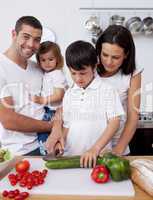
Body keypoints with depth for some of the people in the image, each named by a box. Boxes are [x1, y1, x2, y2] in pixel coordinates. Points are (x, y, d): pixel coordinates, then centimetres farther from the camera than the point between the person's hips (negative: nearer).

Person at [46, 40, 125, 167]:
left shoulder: (107, 90, -2)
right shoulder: (69, 94, 10)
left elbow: (114, 122, -6)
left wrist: (95, 149, -15)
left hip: (99, 156, -2)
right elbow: (67, 125, 14)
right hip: (71, 155, 3)